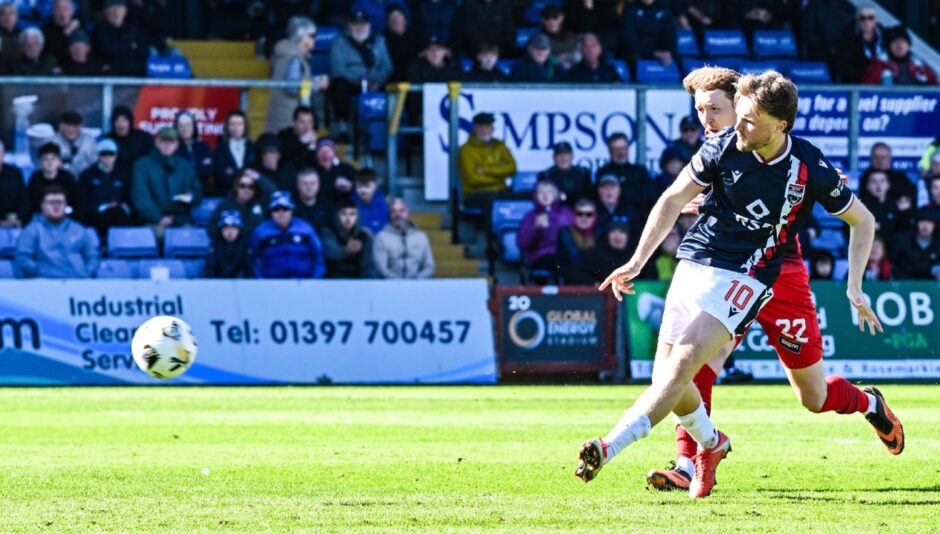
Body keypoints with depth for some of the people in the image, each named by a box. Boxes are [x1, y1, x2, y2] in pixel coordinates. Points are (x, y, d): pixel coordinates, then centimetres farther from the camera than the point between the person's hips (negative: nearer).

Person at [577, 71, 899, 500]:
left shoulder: (811, 169, -10)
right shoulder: (724, 147, -5)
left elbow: (862, 220, 6)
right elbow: (673, 199, 6)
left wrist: (854, 288, -1)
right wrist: (637, 262, 0)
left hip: (746, 276, -4)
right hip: (695, 264, 4)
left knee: (682, 363, -23)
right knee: (666, 376, -5)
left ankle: (609, 448, -26)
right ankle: (709, 443, 25)